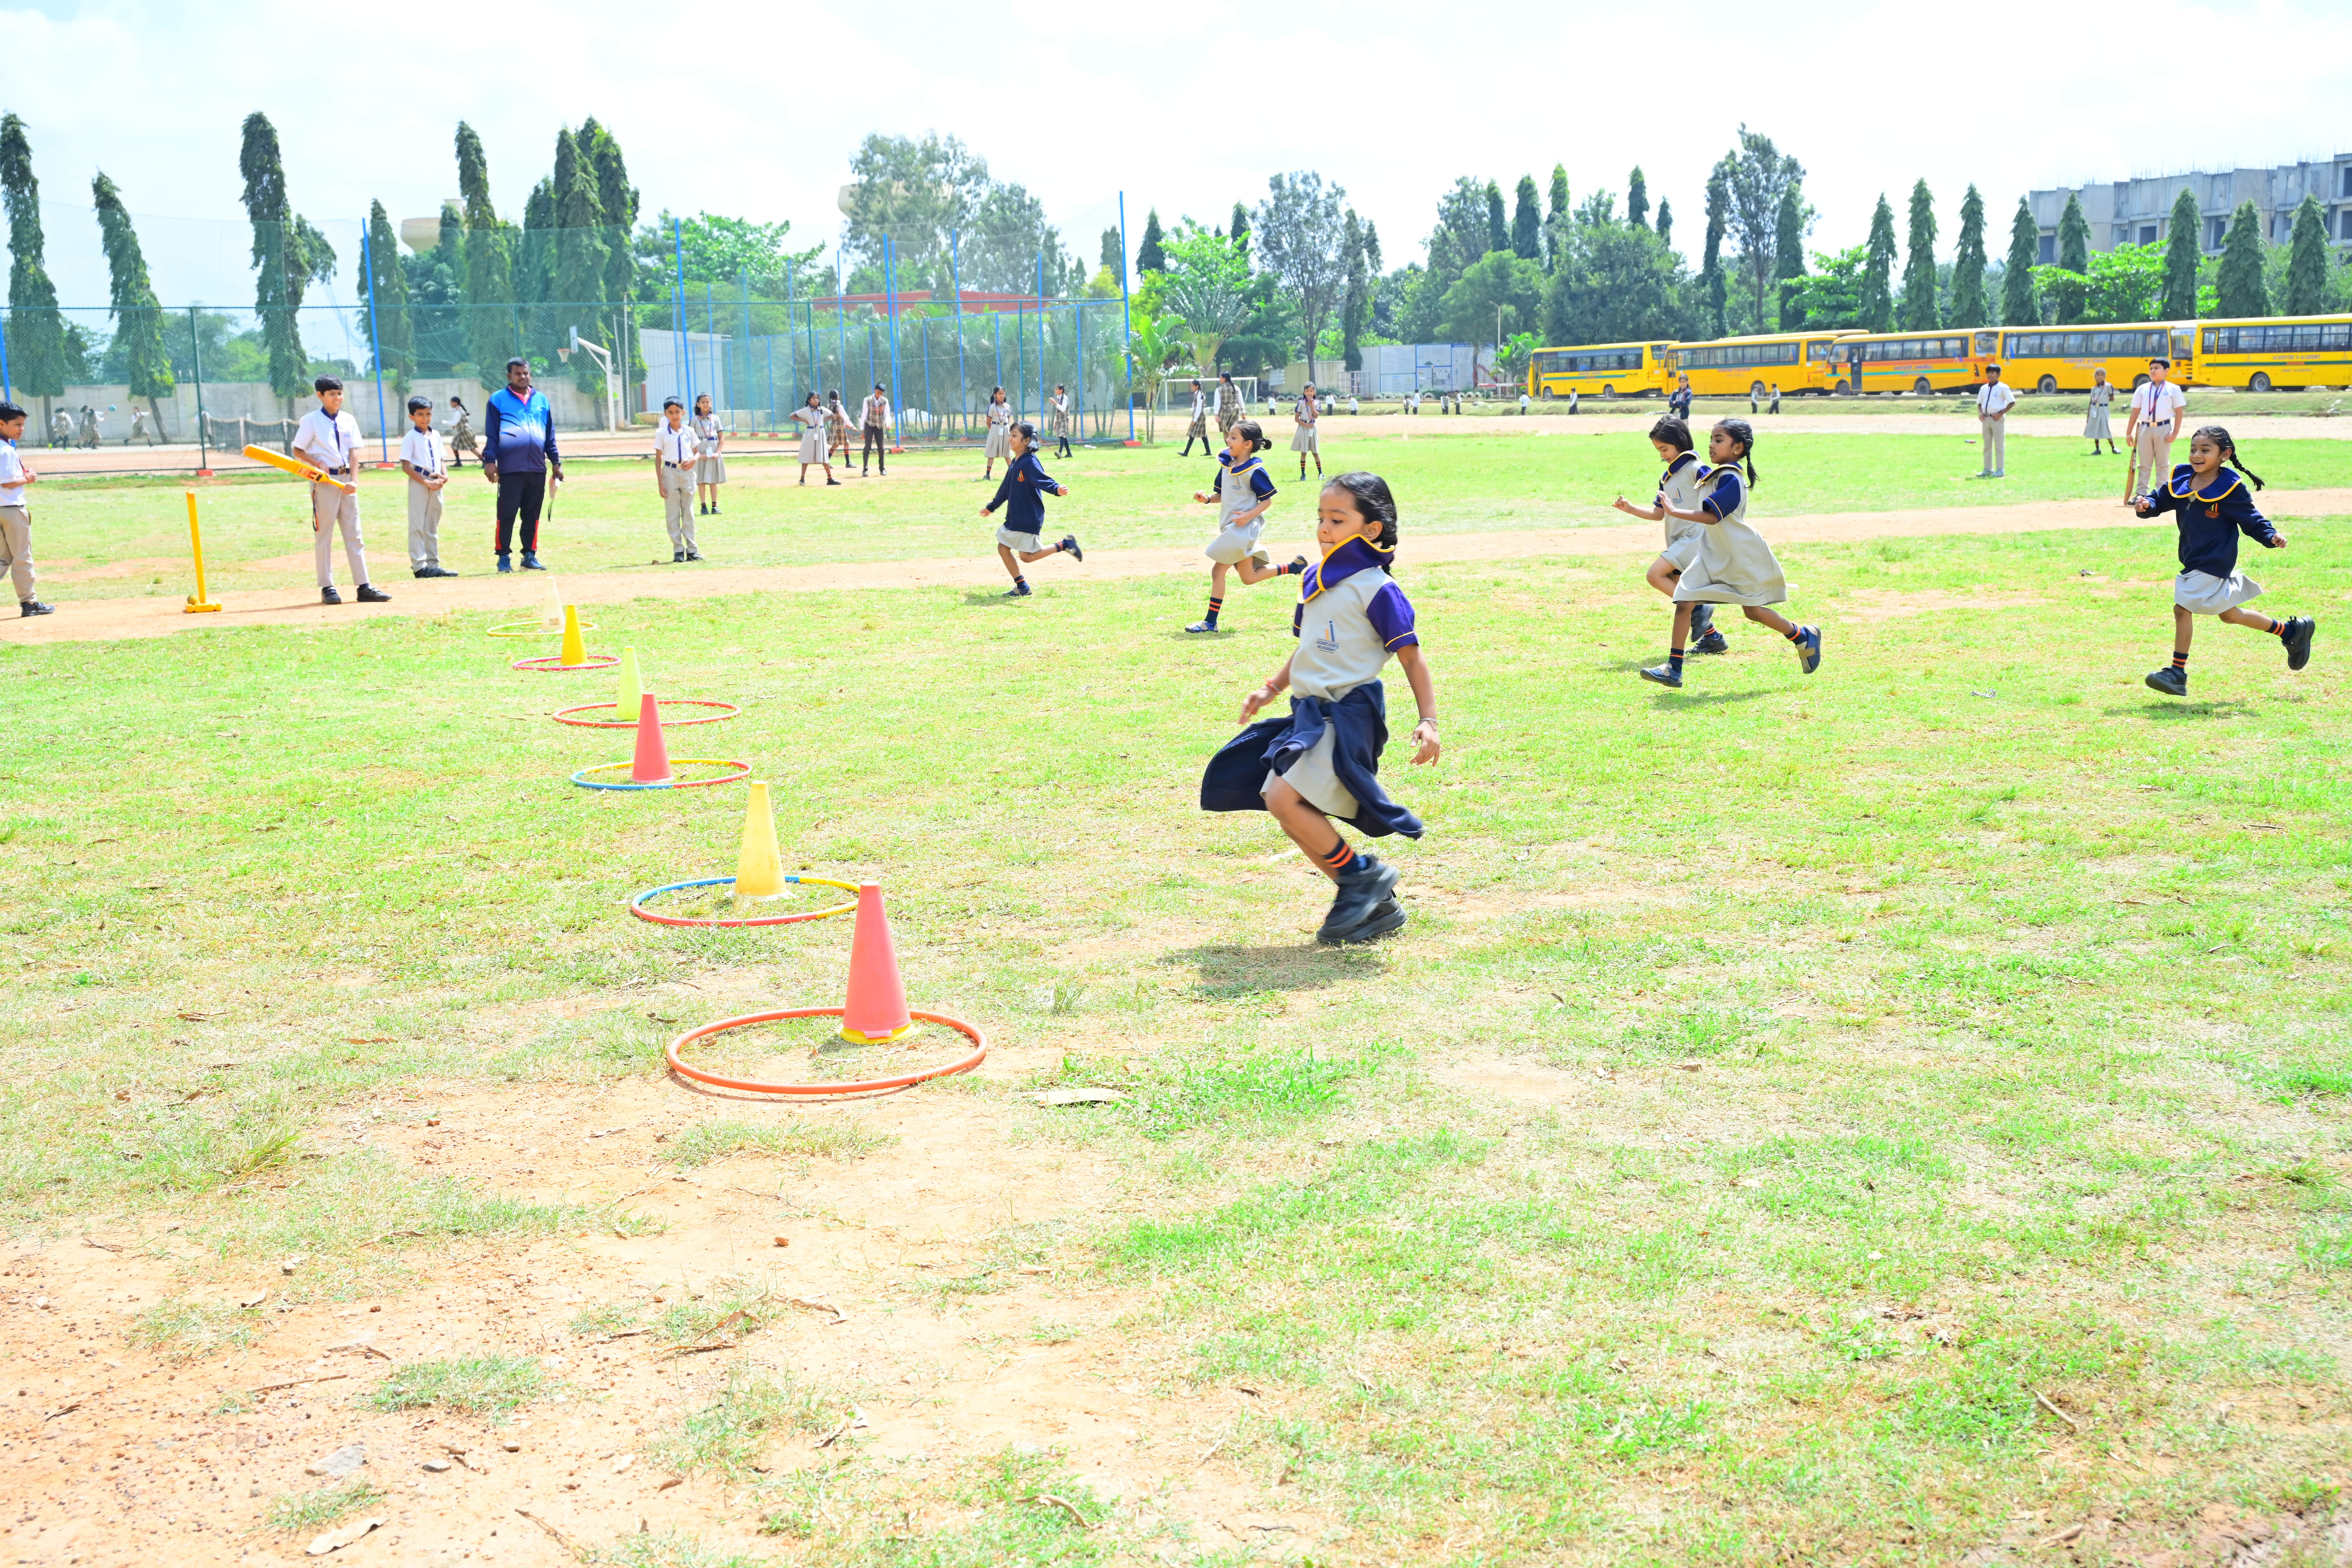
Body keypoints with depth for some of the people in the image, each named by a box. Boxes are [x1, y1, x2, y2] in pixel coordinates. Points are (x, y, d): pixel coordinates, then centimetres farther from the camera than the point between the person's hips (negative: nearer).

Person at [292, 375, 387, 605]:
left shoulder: (349, 421, 9)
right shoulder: (311, 421, -2)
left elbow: (353, 452, 5)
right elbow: (298, 450, -1)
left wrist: (353, 481, -8)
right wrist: (318, 464, -18)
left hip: (346, 479, 4)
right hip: (324, 481, -4)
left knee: (354, 534, 4)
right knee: (324, 535, 0)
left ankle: (364, 587, 4)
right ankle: (327, 588, 4)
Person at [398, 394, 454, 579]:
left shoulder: (436, 436, 12)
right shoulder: (410, 438, -6)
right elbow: (406, 466, -11)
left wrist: (445, 475, -2)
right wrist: (427, 483, -17)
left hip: (436, 485, 6)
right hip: (419, 484, -6)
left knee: (433, 527, 12)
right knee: (418, 527, -5)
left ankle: (433, 564, 18)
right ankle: (418, 566, -5)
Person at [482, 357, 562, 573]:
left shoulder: (541, 400, 14)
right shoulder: (498, 400, 3)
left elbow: (550, 435, 17)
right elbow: (491, 434, -1)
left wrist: (556, 462, 14)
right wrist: (490, 461, -9)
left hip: (537, 469, 4)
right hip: (510, 469, -4)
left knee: (533, 515, 8)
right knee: (507, 514, -4)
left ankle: (530, 555, 15)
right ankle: (504, 557, 2)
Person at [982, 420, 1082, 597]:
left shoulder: (1030, 462, -16)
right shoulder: (1014, 463, 11)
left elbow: (1043, 480, -30)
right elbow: (1005, 489, 23)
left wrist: (1057, 489, -51)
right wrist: (992, 508, 33)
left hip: (1029, 519, -9)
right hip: (1014, 517, 9)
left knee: (1027, 556, -8)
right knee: (1003, 548, 8)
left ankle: (1065, 545, 5)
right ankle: (1022, 587, 16)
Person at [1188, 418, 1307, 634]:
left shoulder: (1255, 471, -16)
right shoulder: (1226, 466, 7)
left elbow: (1268, 500, -11)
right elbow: (1221, 495, 14)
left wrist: (1249, 515, -24)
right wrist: (1207, 499, -6)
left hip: (1244, 528, -9)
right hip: (1230, 528, 9)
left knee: (1218, 571, -10)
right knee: (1249, 578, 16)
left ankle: (1211, 622, -3)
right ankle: (1295, 567, 27)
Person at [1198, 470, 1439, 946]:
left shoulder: (1376, 589, -10)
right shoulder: (1314, 579, 13)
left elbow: (1411, 657, -9)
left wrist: (1428, 720, -15)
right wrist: (1271, 688, 19)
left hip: (1349, 714, -9)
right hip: (1311, 712, 9)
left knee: (1283, 799, -20)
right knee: (1294, 815, 6)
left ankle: (1361, 874, -1)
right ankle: (1377, 905, 17)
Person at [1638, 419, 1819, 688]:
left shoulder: (1731, 479, -20)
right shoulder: (1716, 474, 8)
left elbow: (1712, 516, -28)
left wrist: (1675, 512, -31)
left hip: (1740, 556, -8)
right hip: (1713, 555, 8)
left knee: (1754, 610, 3)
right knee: (1684, 602, -6)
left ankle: (1804, 636, 28)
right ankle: (1674, 669, -5)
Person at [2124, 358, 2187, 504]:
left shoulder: (2173, 389, 3)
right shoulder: (2142, 389, 10)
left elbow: (2179, 411, 0)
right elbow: (2135, 412, 10)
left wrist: (2175, 432, -9)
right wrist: (2129, 433, 6)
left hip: (2163, 429, -2)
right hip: (2145, 428, 3)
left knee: (2163, 464, 3)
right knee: (2144, 464, 6)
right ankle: (2141, 494, 8)